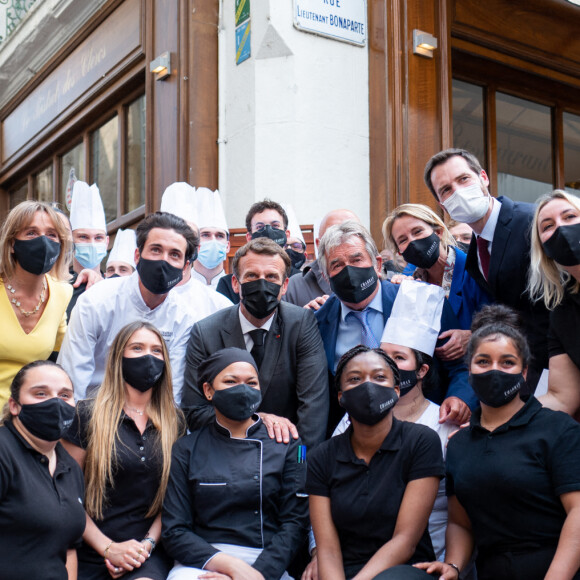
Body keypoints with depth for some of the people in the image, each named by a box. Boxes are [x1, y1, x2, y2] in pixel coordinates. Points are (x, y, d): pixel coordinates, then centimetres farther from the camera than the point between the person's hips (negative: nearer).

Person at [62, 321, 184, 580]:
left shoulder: (173, 422, 11)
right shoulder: (87, 415, 1)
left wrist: (147, 544, -5)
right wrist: (108, 548, -9)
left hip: (149, 554, 1)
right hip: (90, 554, 0)